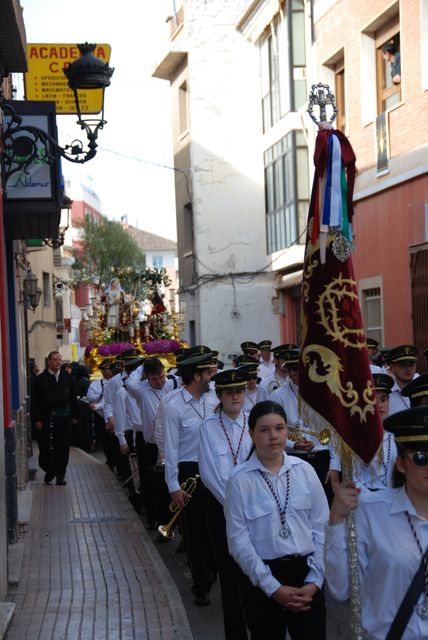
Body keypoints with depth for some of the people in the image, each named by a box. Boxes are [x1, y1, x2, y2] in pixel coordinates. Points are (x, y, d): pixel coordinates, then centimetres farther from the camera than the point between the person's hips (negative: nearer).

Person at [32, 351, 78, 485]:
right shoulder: (41, 379, -1)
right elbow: (35, 401, -1)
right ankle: (49, 472, 19)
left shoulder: (68, 377, 7)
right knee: (46, 448, 0)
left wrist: (74, 416, 9)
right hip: (47, 418, -2)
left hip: (64, 418, 2)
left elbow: (73, 397, 12)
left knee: (63, 448, 3)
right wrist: (37, 419, -7)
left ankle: (60, 475, 11)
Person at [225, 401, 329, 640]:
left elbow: (321, 528, 3)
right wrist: (273, 587, -10)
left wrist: (315, 580, -4)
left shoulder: (305, 471, 1)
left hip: (305, 572, 2)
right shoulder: (240, 479, -7)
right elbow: (239, 541, -8)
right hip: (262, 578, -2)